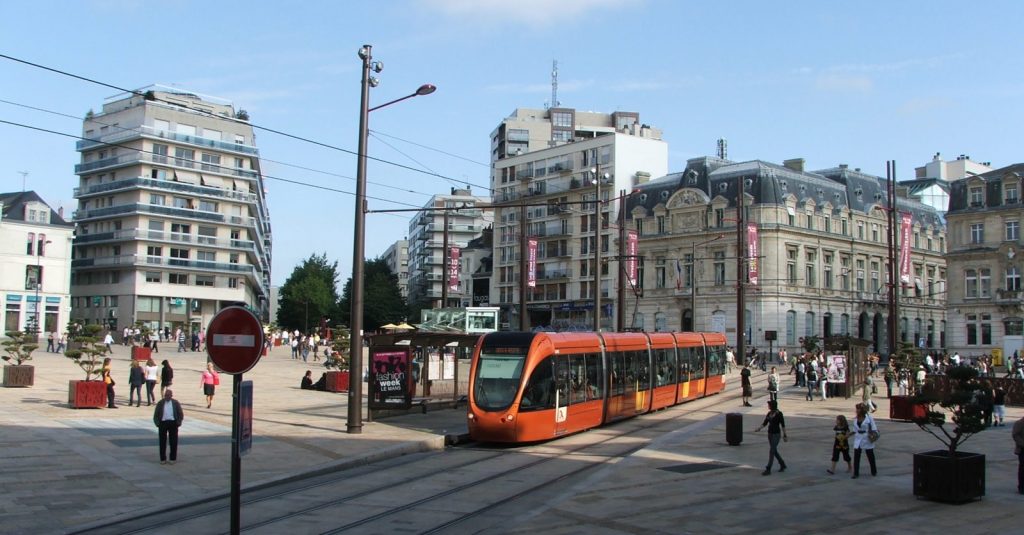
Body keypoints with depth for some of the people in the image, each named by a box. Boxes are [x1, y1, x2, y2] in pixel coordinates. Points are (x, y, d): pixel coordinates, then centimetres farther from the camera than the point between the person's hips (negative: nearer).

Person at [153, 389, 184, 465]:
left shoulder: (175, 403, 6)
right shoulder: (160, 403, 6)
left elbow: (181, 414, 8)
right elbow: (156, 415, 8)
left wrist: (178, 423, -2)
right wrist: (157, 423, -4)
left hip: (173, 423, 0)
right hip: (163, 422, 0)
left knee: (173, 442, 2)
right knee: (162, 442, 2)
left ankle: (173, 458, 11)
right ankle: (163, 459, 10)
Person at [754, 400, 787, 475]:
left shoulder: (779, 414, -15)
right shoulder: (769, 413, 6)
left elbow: (783, 425, -10)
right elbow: (764, 423, 4)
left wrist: (784, 435, -8)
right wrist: (759, 429, -14)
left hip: (776, 434, -8)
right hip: (770, 434, 8)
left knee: (771, 452, -11)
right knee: (774, 451, 16)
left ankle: (768, 470, -9)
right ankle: (782, 465, 37)